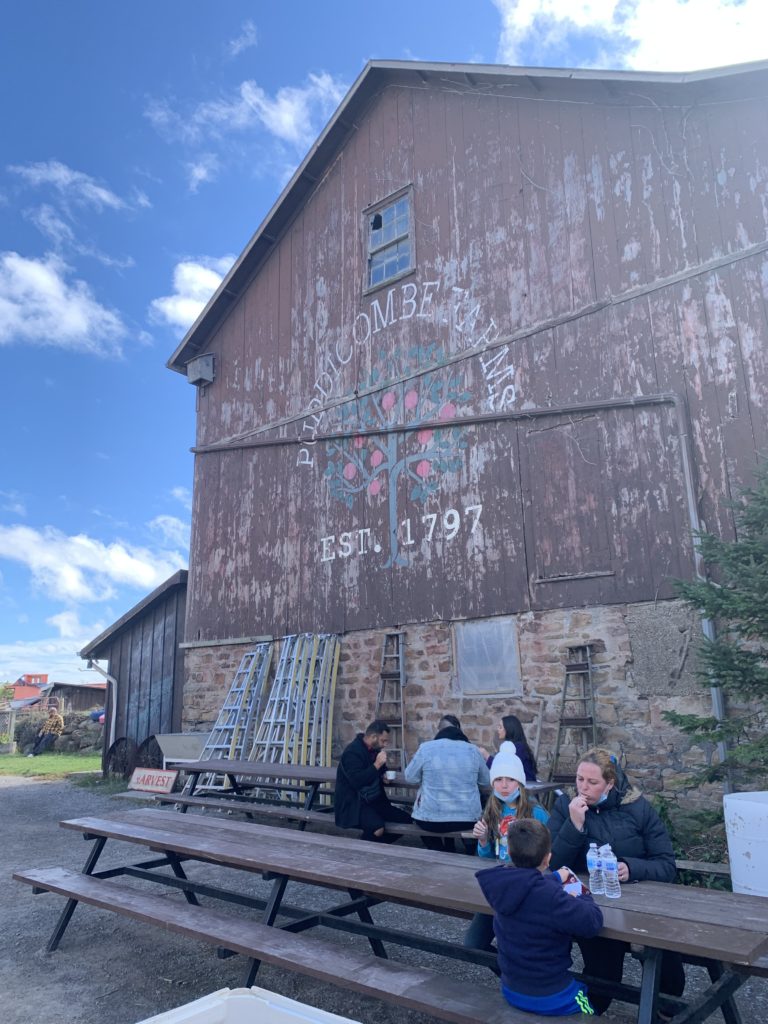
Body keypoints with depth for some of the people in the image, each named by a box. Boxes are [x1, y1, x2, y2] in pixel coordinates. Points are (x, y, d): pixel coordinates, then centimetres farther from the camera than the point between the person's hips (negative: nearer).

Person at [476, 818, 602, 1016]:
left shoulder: (504, 883, -12)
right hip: (550, 999, -6)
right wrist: (582, 897, -6)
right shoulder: (551, 896, -35)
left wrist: (554, 878, 22)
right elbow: (593, 922, -25)